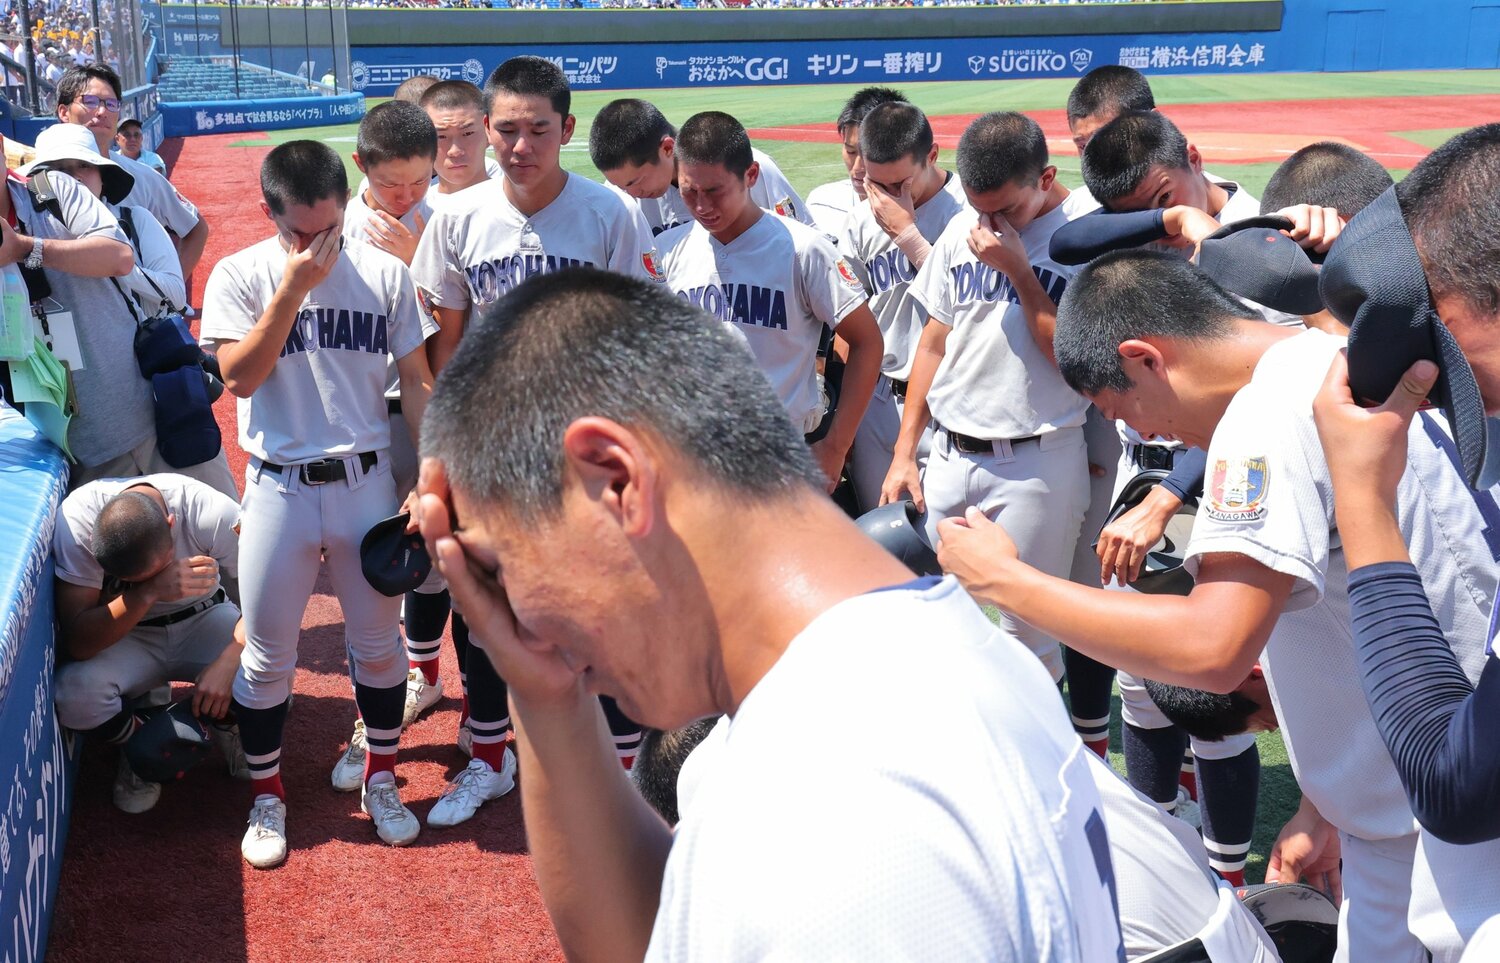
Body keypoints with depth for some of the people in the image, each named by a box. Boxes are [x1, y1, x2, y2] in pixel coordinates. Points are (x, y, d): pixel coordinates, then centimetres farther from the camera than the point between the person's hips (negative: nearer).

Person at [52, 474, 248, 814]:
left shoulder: (211, 512, -30)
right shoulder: (76, 521, -29)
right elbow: (76, 643, -30)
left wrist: (226, 663, -39)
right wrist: (149, 592, -44)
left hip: (203, 619, 0)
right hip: (124, 635, 0)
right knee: (74, 694, -32)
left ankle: (227, 726, 7)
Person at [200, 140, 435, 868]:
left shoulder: (383, 274, 0)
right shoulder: (239, 276, -3)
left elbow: (416, 381, 3)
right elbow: (239, 376, -15)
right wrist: (293, 287, -19)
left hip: (366, 482, 1)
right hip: (279, 487, -1)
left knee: (378, 643, 11)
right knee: (267, 655, 6)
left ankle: (381, 780, 31)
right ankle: (266, 796, 25)